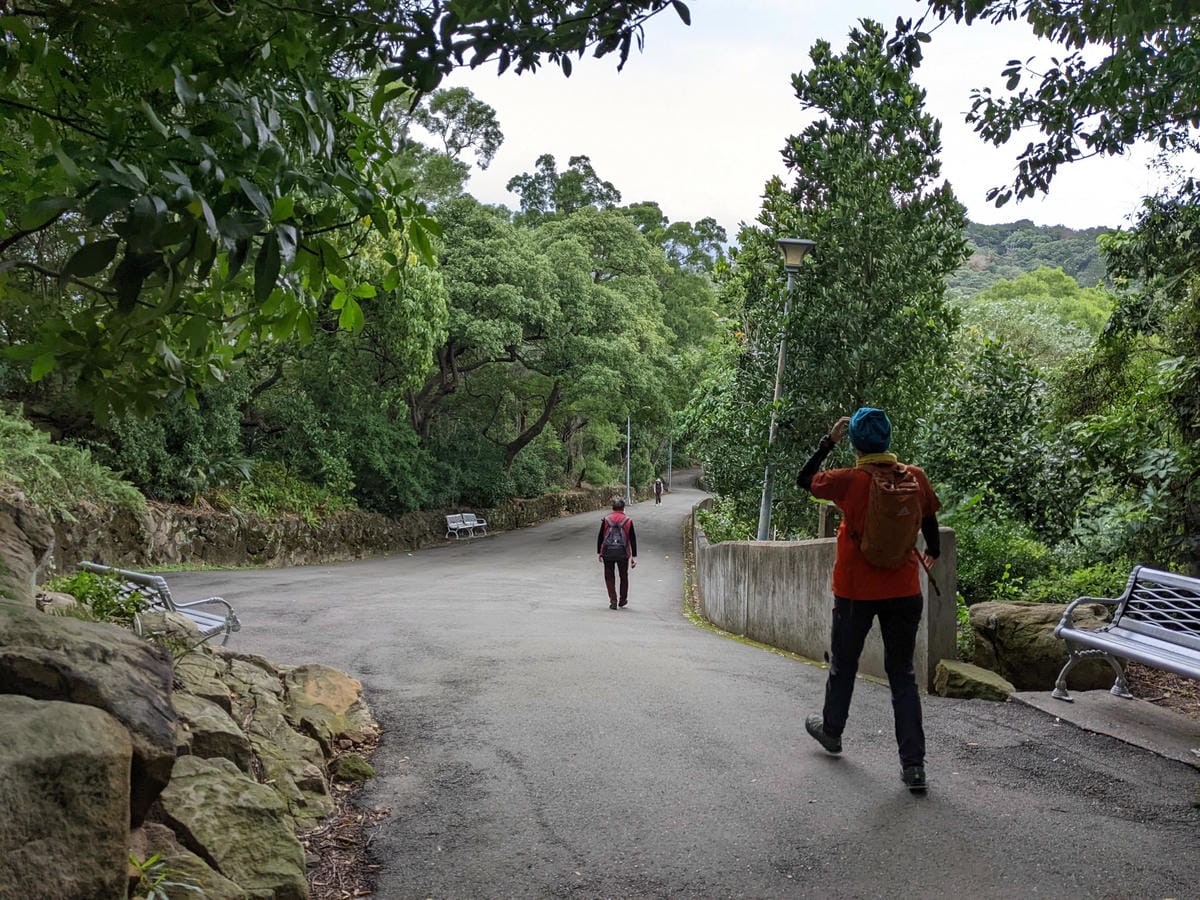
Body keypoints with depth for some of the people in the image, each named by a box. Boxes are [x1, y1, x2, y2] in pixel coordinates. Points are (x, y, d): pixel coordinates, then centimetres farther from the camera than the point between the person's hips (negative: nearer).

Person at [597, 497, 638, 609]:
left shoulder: (606, 520, 1)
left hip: (607, 553, 0)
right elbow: (633, 540, 2)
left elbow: (600, 537, 5)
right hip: (623, 554, 0)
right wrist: (634, 557, 6)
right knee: (624, 576, 18)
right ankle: (623, 599, 29)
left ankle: (613, 601, 3)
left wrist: (599, 553, 15)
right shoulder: (628, 521, 1)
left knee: (609, 577, 9)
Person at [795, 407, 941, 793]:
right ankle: (913, 764, 3)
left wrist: (827, 442, 4)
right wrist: (932, 552, 28)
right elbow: (930, 523, 8)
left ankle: (831, 729, 40)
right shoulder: (915, 478, -6)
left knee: (843, 665, 19)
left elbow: (804, 480, 1)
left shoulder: (849, 482, -15)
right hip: (904, 591, 2)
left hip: (856, 591, -2)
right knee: (903, 674, 8)